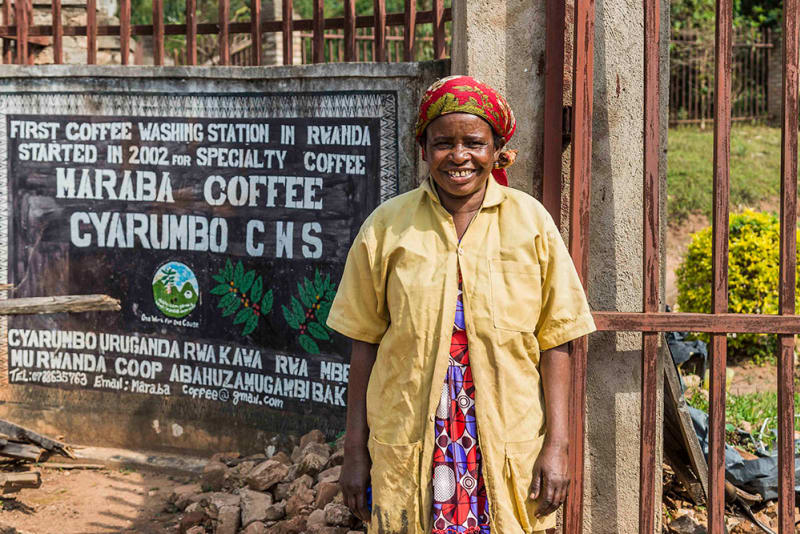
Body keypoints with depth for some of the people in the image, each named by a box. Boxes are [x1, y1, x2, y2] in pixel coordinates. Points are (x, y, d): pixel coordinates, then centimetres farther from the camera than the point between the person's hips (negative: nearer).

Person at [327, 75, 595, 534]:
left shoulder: (531, 222, 1)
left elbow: (555, 343, 0)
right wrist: (355, 451, 2)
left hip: (510, 449, 0)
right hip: (407, 452, 0)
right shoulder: (388, 226, 2)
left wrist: (557, 445, -5)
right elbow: (365, 344, 4)